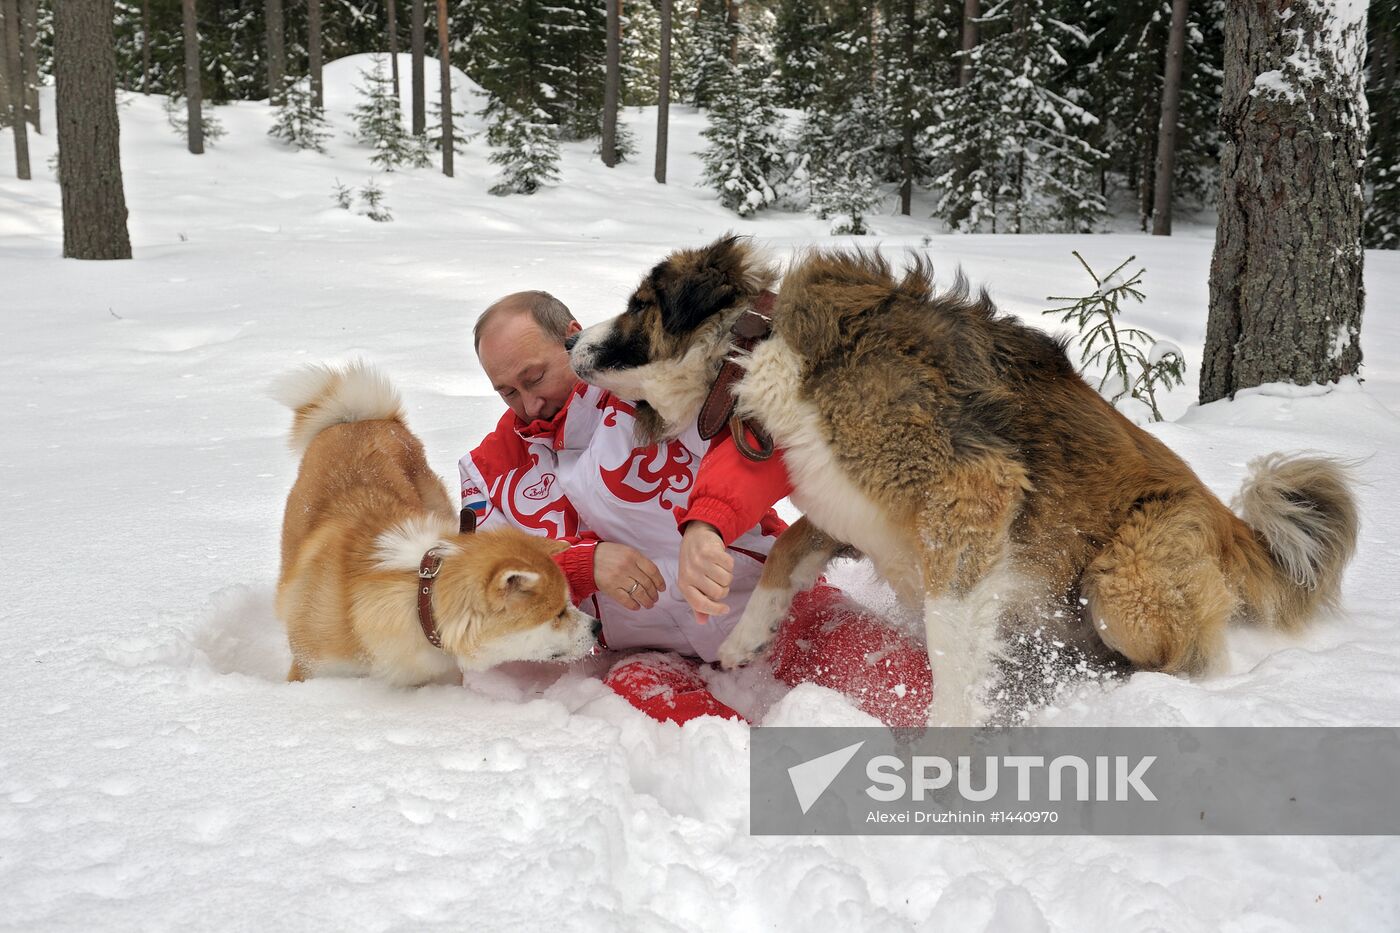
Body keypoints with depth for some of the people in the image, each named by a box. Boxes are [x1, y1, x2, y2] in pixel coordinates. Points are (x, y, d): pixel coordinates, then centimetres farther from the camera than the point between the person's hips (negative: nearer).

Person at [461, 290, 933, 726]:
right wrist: (586, 563, -16)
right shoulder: (492, 466, 12)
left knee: (909, 688, -30)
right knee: (630, 693, -36)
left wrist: (705, 524, -41)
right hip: (657, 656, 4)